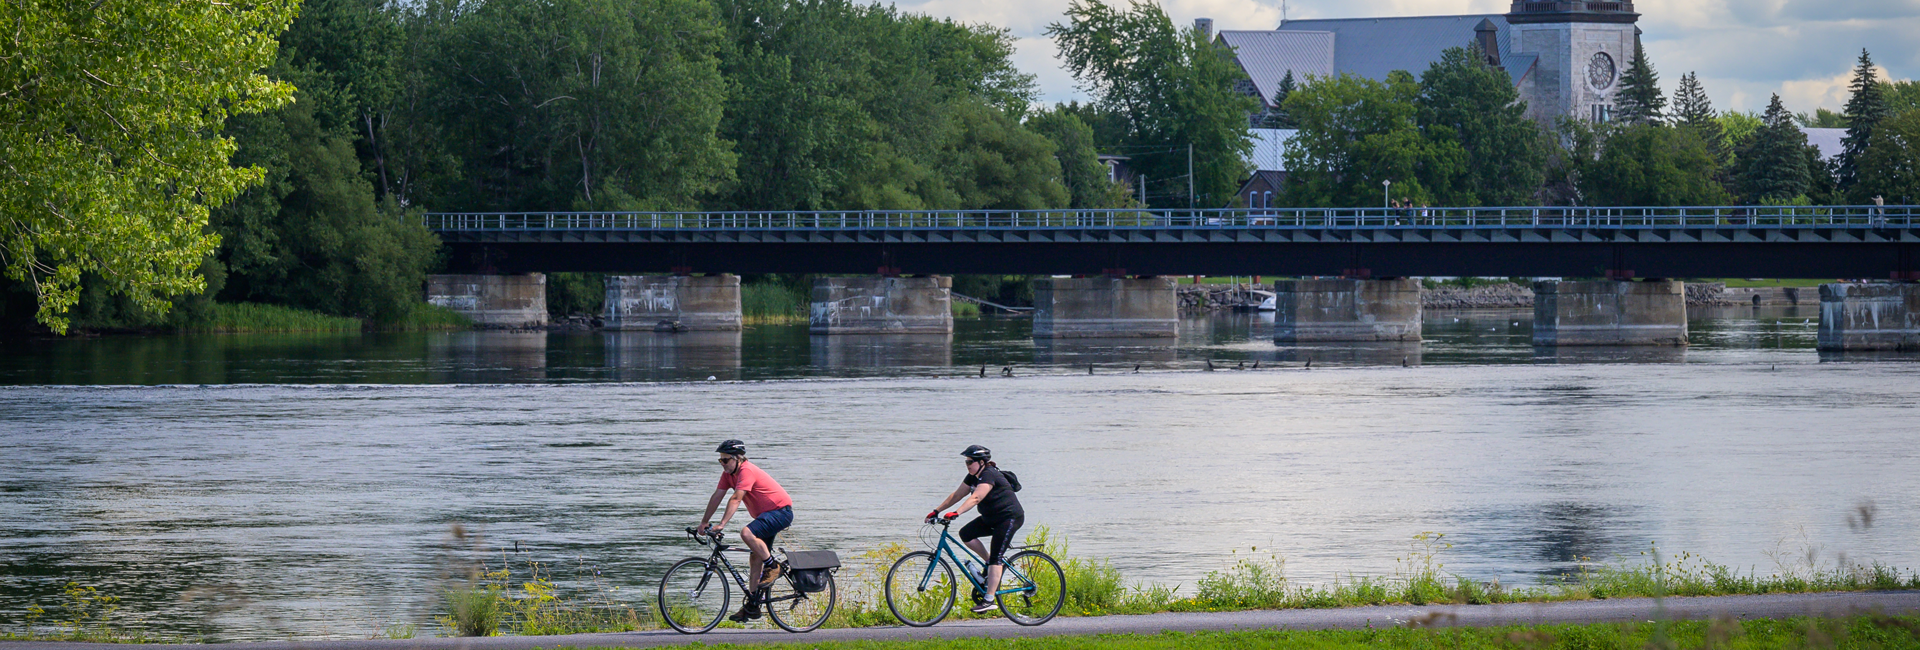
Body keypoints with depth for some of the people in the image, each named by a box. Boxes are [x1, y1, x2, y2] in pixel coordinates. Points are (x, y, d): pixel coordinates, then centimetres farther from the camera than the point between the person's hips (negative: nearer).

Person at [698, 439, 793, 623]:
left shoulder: (747, 471, -23)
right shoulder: (729, 473, 5)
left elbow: (735, 499, -31)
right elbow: (717, 497, 7)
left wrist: (722, 524, -37)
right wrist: (704, 522, 2)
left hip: (781, 511, -10)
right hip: (766, 515, 10)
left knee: (747, 533, -31)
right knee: (756, 558, 6)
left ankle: (773, 567, -14)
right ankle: (753, 605, 9)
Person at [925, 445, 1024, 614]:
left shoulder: (989, 475, -23)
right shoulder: (974, 476, 5)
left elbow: (975, 498, -35)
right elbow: (957, 495, 7)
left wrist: (956, 513, -45)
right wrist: (937, 510, 0)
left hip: (1010, 518, -10)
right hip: (991, 519, 10)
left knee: (995, 558, -15)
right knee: (965, 534, -4)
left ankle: (988, 600, -17)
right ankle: (990, 563, 11)